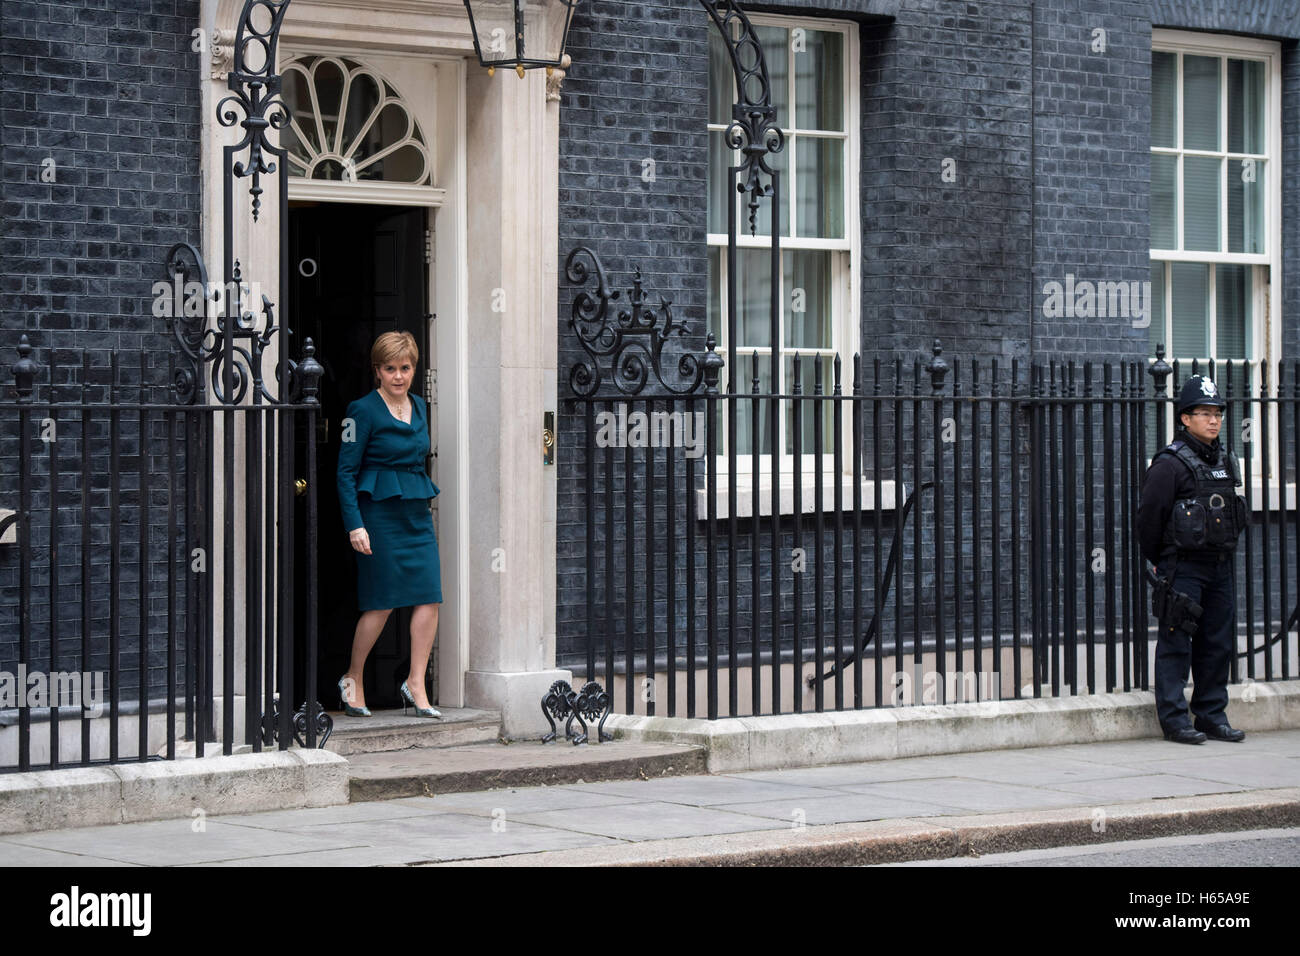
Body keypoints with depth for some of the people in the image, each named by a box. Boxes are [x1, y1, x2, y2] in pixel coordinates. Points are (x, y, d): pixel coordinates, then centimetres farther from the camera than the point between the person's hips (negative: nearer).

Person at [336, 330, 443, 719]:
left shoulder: (419, 406, 13)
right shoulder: (363, 410, -7)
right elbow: (346, 471, -8)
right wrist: (354, 525, -15)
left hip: (417, 512, 6)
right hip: (379, 512, -6)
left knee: (430, 596, -4)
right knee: (381, 603, -2)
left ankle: (415, 684, 2)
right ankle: (352, 678, 16)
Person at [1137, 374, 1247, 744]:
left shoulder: (1224, 460, 12)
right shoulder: (1170, 464, -11)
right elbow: (1149, 516, -10)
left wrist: (1225, 552, 17)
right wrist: (1158, 562, -2)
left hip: (1220, 566, 7)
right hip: (1183, 568, -7)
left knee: (1218, 644, 9)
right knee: (1176, 644, -4)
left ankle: (1212, 716, 17)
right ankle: (1174, 720, 0)